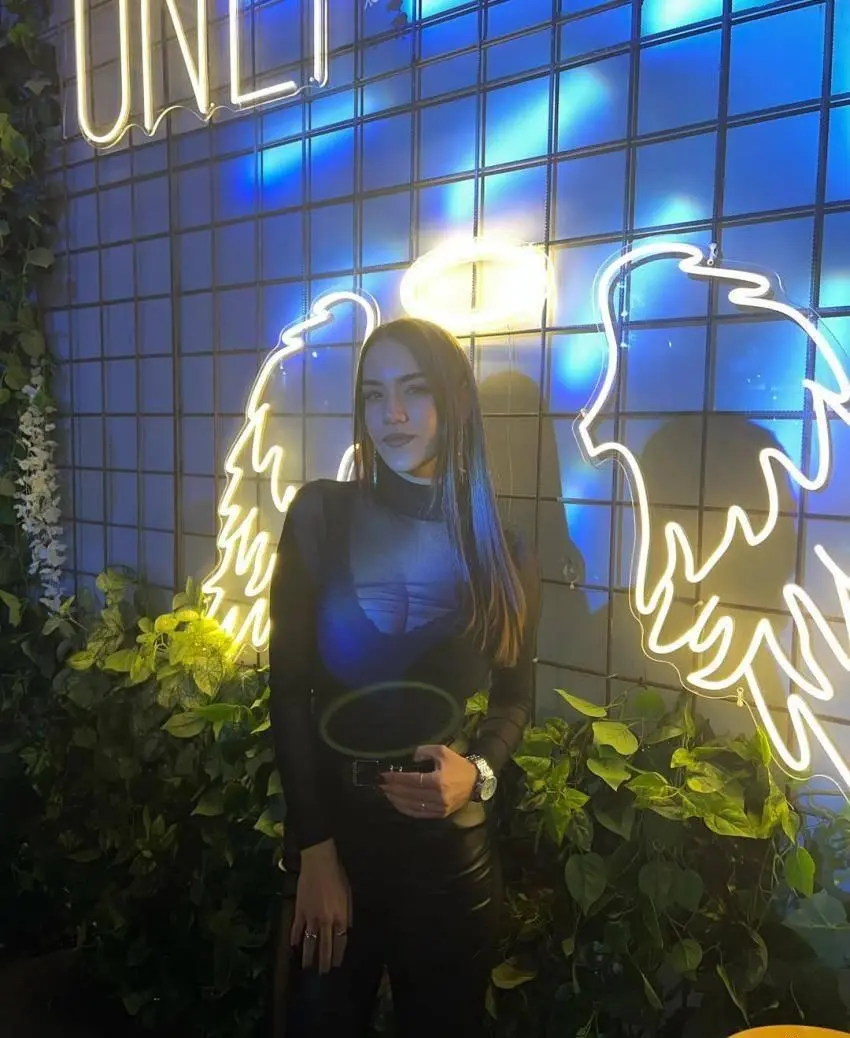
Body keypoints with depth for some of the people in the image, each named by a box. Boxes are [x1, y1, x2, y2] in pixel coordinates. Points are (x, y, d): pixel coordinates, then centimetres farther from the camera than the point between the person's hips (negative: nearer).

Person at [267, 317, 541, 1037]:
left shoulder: (501, 551, -1)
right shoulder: (321, 514, -6)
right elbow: (289, 685, -8)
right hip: (333, 824, -1)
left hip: (454, 843, 1)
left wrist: (479, 772, -14)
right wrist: (314, 846, -11)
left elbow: (517, 694, 6)